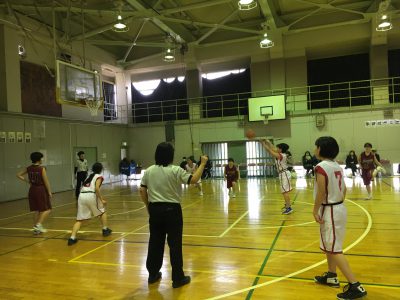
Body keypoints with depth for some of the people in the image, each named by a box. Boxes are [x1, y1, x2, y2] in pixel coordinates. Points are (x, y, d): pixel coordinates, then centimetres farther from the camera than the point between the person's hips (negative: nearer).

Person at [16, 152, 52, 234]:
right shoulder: (41, 169, -14)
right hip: (41, 190, -7)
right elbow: (46, 182, -12)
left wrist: (27, 181, 12)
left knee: (37, 210, 17)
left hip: (32, 190, 7)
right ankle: (38, 224, -10)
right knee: (47, 209, 4)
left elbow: (18, 175, 12)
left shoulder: (29, 168, 3)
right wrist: (49, 192, -4)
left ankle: (36, 228, 20)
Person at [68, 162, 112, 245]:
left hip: (81, 195, 5)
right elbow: (97, 188, -10)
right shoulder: (99, 177, 7)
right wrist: (102, 199, -6)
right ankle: (105, 230, 28)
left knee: (80, 219, 8)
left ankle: (72, 238, -5)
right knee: (102, 211, 21)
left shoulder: (89, 176, 27)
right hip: (91, 195, -5)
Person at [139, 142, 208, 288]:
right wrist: (202, 164, -4)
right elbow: (194, 179, -14)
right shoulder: (175, 170, -12)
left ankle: (153, 274, 28)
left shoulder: (149, 171, 3)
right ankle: (178, 278, 12)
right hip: (172, 210, -4)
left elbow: (142, 191, 4)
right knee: (175, 244, 4)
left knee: (155, 242, 15)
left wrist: (148, 206, 16)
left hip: (155, 209, 5)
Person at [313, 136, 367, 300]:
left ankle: (355, 286, 0)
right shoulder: (337, 166, 8)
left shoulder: (321, 167, -19)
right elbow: (344, 189, 13)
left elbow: (321, 192, -22)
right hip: (339, 207, 9)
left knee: (334, 249, -1)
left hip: (329, 211, -9)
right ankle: (331, 276, 35)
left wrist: (315, 211, -12)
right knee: (330, 245, 22)